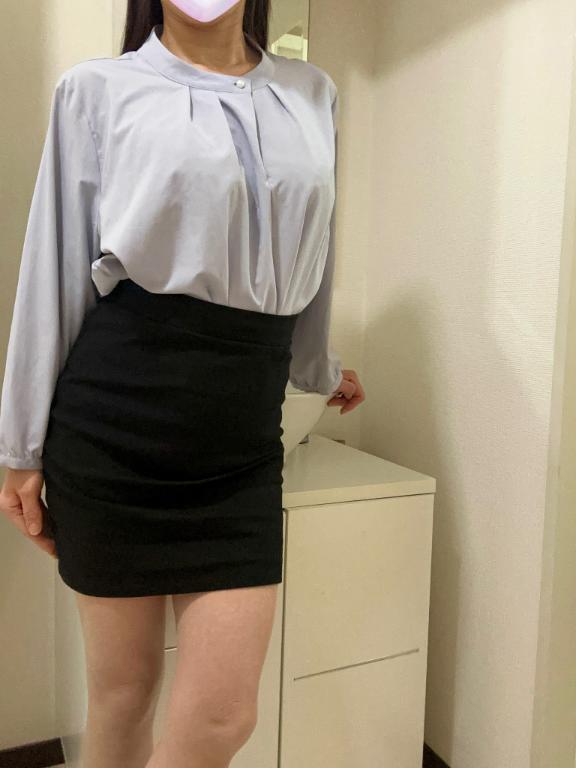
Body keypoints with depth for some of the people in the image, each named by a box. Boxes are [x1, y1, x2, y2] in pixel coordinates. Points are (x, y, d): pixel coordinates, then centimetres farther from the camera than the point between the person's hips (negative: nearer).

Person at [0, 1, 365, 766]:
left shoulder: (313, 95, 14)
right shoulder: (99, 87, 5)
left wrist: (321, 369, 35)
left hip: (242, 435, 3)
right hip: (116, 416, -2)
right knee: (123, 690, 12)